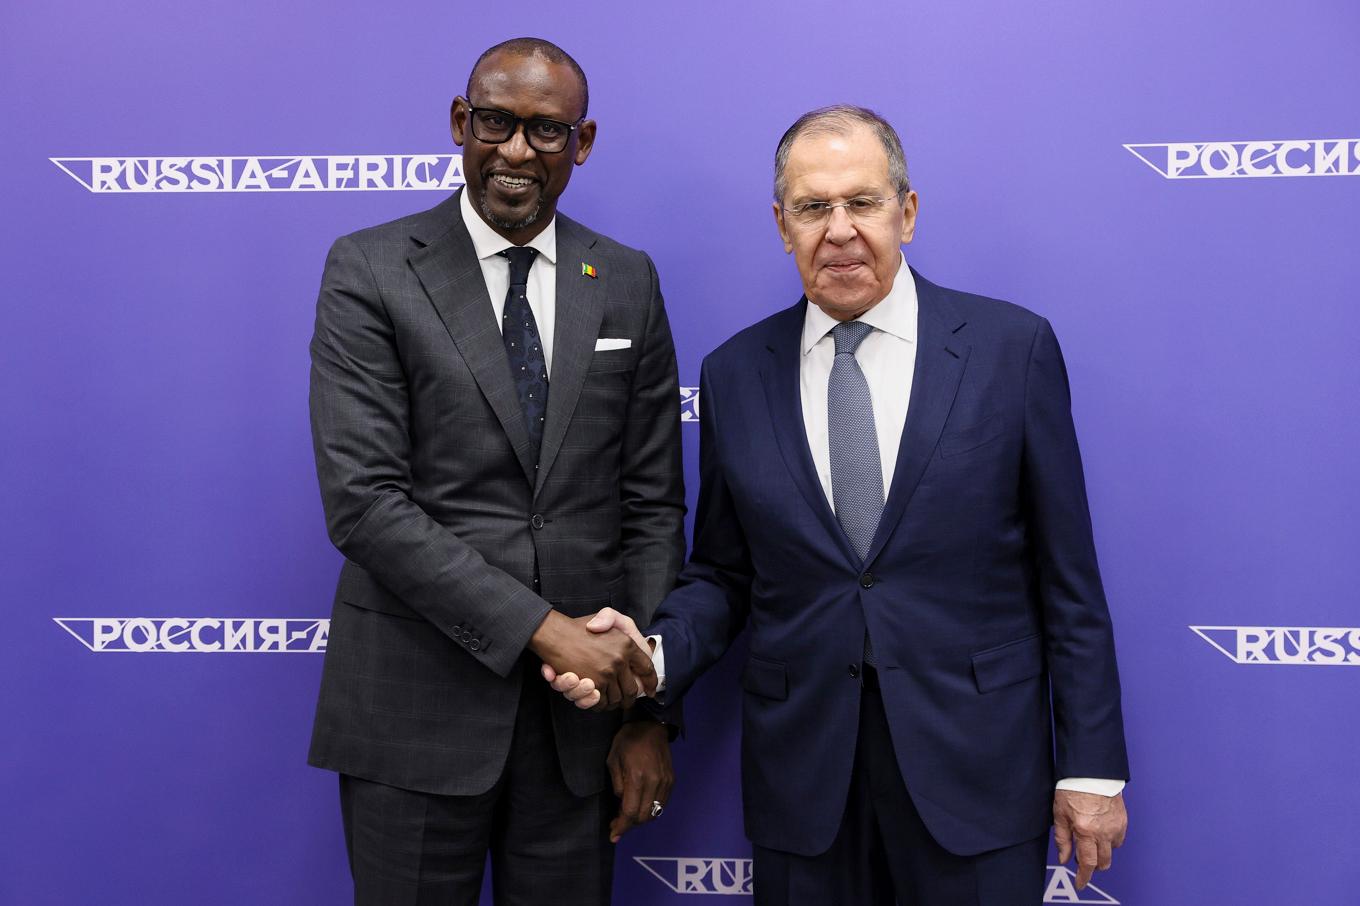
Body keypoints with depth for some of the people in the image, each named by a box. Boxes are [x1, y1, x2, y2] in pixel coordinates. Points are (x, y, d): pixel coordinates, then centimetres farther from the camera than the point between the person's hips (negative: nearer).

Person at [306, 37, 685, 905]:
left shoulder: (628, 282, 7)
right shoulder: (370, 270, -3)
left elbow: (652, 502, 6)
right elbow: (363, 499, -12)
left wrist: (650, 705, 0)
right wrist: (538, 626, -18)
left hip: (580, 703, 3)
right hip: (417, 703, -2)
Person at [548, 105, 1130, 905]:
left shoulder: (1012, 347, -4)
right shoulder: (736, 375, 3)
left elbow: (1067, 576, -3)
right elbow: (723, 575, 8)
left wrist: (1093, 766, -3)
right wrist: (655, 650, -11)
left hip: (977, 770, -1)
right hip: (802, 773, 2)